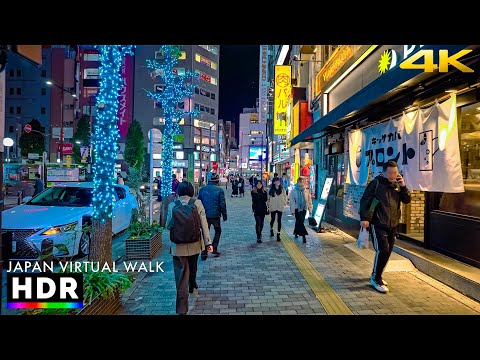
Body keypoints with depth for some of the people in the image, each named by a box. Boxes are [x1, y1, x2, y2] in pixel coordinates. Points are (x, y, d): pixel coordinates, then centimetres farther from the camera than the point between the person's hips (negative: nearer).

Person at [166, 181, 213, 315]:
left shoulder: (172, 205, -7)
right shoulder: (197, 203, -7)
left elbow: (168, 226, 0)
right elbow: (204, 224, -8)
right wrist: (208, 242, -4)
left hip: (178, 246, -1)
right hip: (194, 244, 2)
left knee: (181, 274, 3)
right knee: (192, 267, 28)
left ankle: (182, 308, 2)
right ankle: (192, 285, 54)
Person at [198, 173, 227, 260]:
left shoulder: (202, 189, 1)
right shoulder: (219, 190, -7)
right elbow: (222, 204, -7)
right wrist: (224, 215, 3)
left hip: (205, 215, 2)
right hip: (215, 215, -2)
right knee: (218, 231, 18)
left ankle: (204, 252, 4)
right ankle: (214, 249, 13)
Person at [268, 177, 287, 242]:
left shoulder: (282, 189, 0)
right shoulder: (271, 190, 0)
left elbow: (285, 197, 5)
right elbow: (269, 198, 4)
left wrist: (284, 203, -8)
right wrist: (268, 206, 2)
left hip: (280, 207, 0)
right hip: (273, 207, 1)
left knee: (279, 220, 0)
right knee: (273, 219, 14)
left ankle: (278, 234, 6)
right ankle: (271, 230, 41)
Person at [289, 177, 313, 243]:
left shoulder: (306, 191, 0)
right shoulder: (294, 191, -9)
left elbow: (309, 200, 7)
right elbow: (292, 201, -7)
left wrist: (310, 209, 7)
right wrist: (292, 210, -10)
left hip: (304, 208, 4)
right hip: (297, 209, -4)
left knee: (299, 222, 15)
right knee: (300, 222, -7)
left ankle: (296, 232, 35)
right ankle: (303, 236, -6)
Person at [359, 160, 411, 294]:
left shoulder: (397, 185, 9)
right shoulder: (376, 183, -7)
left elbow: (407, 200, 7)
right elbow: (365, 201, -10)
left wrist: (403, 186, -8)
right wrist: (364, 218, -19)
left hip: (393, 225, 6)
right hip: (378, 224, -6)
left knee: (387, 251, 12)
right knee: (383, 250, -13)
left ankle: (376, 275, 30)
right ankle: (376, 279, 3)